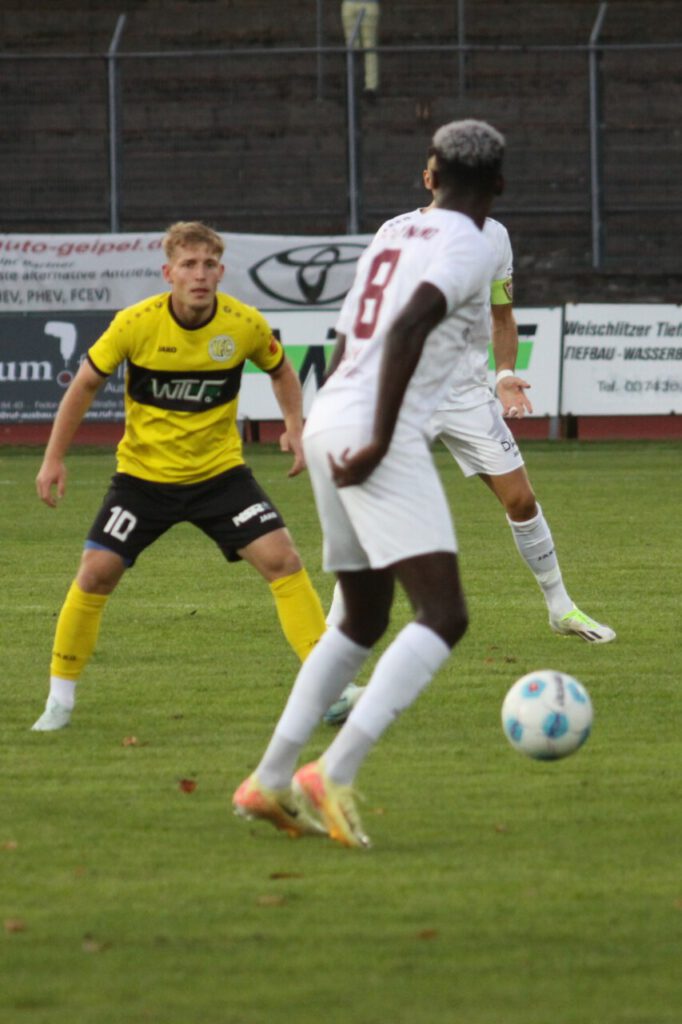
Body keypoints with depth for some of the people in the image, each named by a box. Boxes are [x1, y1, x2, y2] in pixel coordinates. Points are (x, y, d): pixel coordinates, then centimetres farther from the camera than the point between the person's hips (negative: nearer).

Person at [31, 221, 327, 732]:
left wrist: (295, 426, -7)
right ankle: (60, 698, 9)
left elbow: (281, 370, 10)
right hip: (144, 473, -1)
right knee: (97, 572, -9)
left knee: (282, 557, -14)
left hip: (219, 472, 1)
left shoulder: (245, 325, -12)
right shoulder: (136, 324, -17)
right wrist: (54, 458, -2)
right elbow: (86, 383, -2)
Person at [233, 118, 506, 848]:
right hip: (382, 438, -9)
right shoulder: (468, 248, -5)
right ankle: (335, 774, -25)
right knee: (444, 616, -12)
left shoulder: (393, 234, 20)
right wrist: (381, 440, -22)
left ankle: (269, 781, 18)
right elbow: (407, 329, -21)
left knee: (364, 621, 21)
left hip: (328, 427, 9)